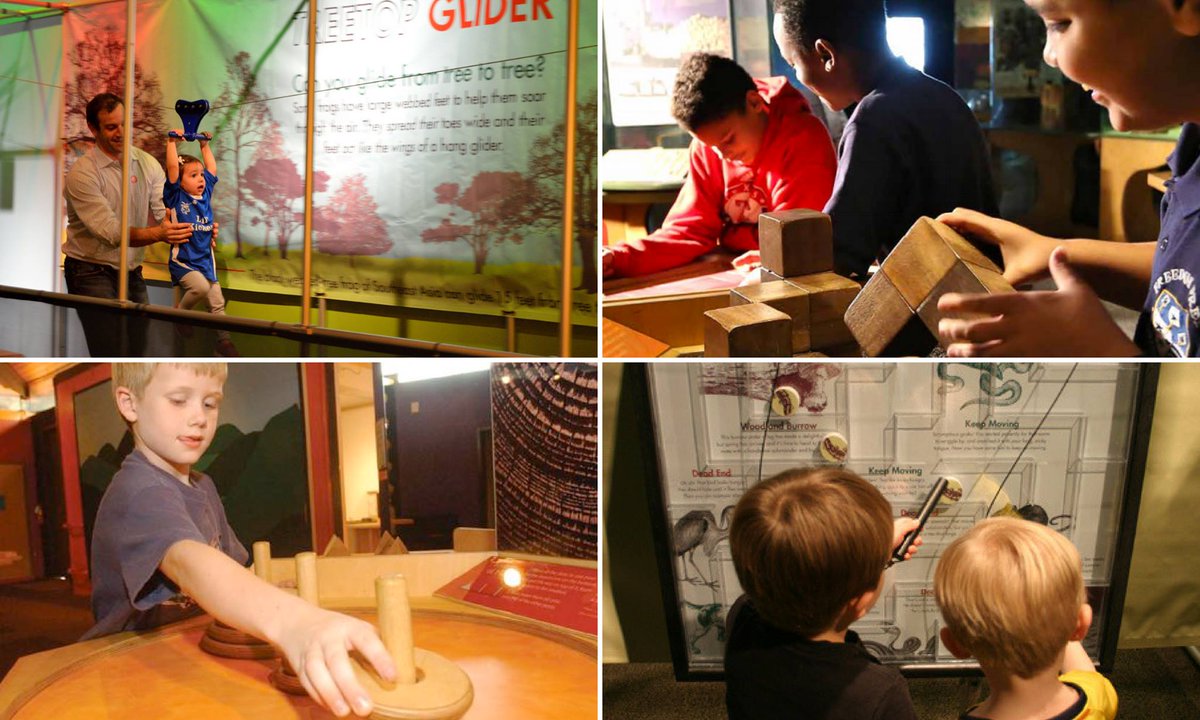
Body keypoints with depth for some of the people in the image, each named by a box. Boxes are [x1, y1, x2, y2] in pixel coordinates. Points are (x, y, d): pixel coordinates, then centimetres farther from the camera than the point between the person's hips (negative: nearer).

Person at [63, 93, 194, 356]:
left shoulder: (147, 163, 2)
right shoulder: (82, 173, -15)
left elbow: (166, 209, -9)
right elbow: (112, 231, -25)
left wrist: (191, 230, -32)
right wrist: (158, 234, -42)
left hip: (132, 272, 5)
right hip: (92, 273, -5)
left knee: (139, 349, 8)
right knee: (110, 353, -13)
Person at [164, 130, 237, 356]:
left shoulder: (205, 194, 7)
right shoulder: (176, 196, -7)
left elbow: (212, 168, 17)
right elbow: (172, 167, -17)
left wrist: (205, 145, 19)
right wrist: (172, 142, -16)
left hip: (206, 259, 6)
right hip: (183, 261, -6)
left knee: (217, 301, 3)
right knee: (200, 286, -30)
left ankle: (224, 340, 12)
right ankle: (180, 312, -1)